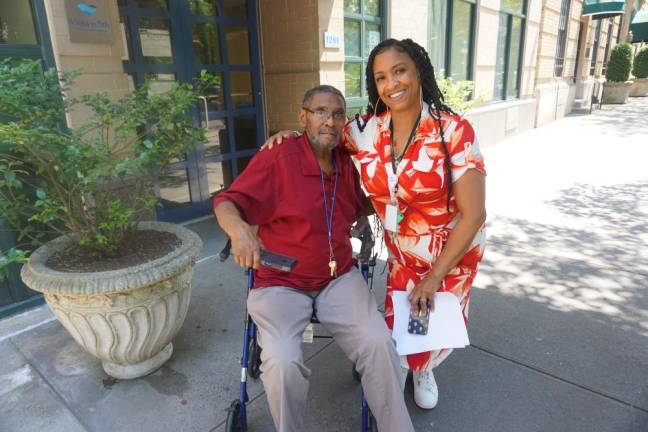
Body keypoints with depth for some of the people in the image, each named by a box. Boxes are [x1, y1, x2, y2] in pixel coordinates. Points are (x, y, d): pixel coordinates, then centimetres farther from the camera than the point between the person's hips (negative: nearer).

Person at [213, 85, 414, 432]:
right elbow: (226, 203, -12)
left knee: (379, 343, -16)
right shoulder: (277, 158, -11)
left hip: (339, 278, 5)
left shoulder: (345, 162, 8)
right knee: (283, 362, -26)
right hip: (280, 283, -4)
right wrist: (239, 230, -33)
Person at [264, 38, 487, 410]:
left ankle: (423, 369, 52)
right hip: (401, 250, 3)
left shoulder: (453, 130, -24)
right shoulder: (368, 130, -13)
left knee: (439, 322, 13)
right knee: (398, 322, 10)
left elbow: (473, 214, -21)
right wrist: (291, 137, -12)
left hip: (453, 249, -2)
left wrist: (435, 276, -17)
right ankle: (409, 365, 49)